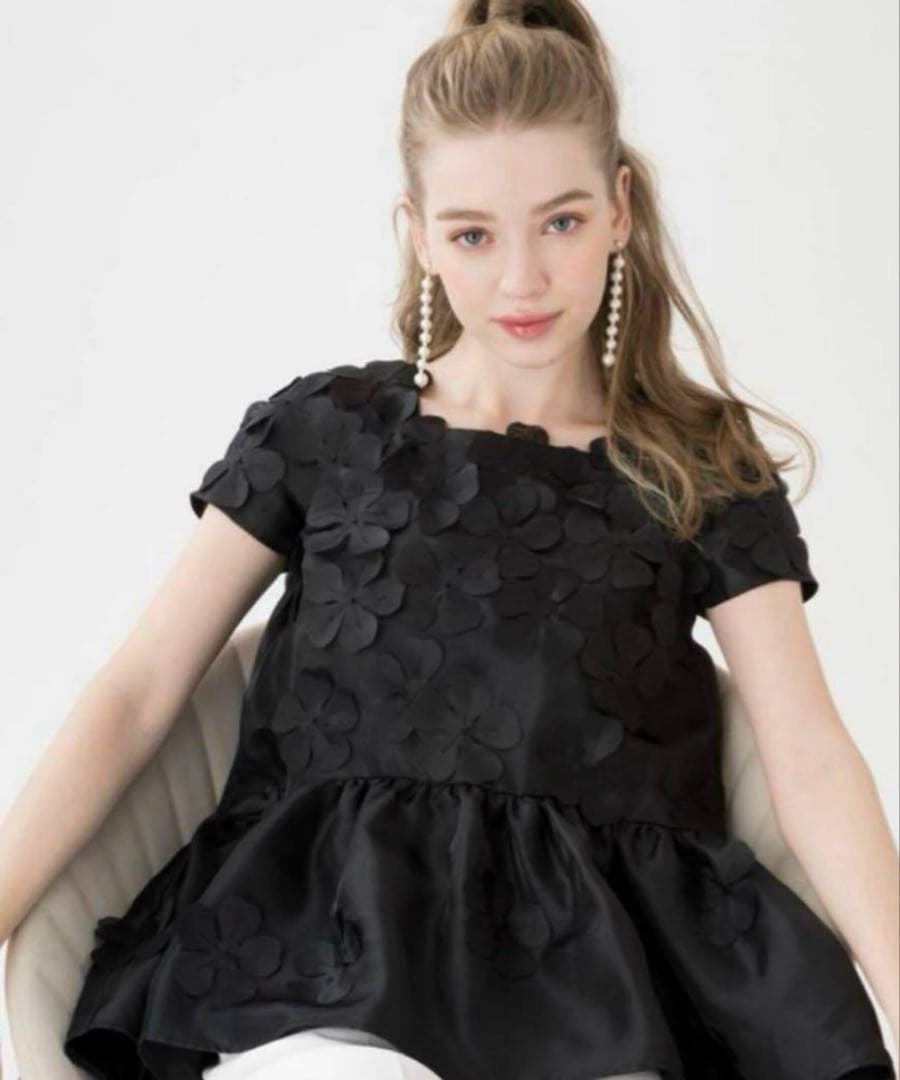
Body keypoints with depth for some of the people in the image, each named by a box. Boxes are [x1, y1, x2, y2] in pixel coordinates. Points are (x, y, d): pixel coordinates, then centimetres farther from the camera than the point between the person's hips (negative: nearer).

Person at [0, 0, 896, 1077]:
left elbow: (812, 765, 2)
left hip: (588, 973, 1)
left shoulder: (705, 475, 11)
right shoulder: (320, 432, 11)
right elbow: (134, 694, 6)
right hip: (324, 971, -1)